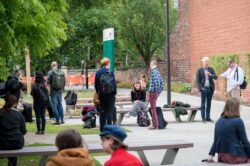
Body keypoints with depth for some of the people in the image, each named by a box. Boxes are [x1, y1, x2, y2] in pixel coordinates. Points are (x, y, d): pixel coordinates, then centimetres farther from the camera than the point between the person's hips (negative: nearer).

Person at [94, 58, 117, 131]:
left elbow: (96, 85, 9)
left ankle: (102, 128, 13)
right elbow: (114, 84, -10)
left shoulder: (98, 73, 4)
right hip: (110, 94, -5)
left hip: (101, 94, 5)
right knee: (110, 110, 1)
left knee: (102, 111, 10)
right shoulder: (110, 72, -11)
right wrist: (114, 93, 1)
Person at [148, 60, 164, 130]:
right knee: (153, 109, 15)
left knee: (153, 109, -5)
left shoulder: (154, 72, -15)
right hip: (155, 93, 10)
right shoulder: (157, 71, 15)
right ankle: (156, 124, 20)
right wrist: (159, 91, 18)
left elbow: (157, 81, -26)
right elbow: (162, 82, 19)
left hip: (153, 92, -10)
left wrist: (157, 91, -20)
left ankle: (155, 125, -2)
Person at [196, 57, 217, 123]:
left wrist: (210, 75, -18)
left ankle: (208, 117, 14)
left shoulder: (211, 69, 9)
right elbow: (197, 81, -2)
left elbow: (215, 77, 0)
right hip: (204, 89, -4)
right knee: (203, 104, 0)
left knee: (209, 104, 8)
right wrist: (201, 88, -12)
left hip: (210, 88, 4)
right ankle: (203, 118, 4)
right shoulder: (199, 70, 0)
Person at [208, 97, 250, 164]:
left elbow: (215, 140, 9)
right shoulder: (238, 121, -12)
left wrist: (211, 154, 13)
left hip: (221, 156, 6)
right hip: (236, 157, -6)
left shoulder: (219, 121, 6)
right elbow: (244, 142, -5)